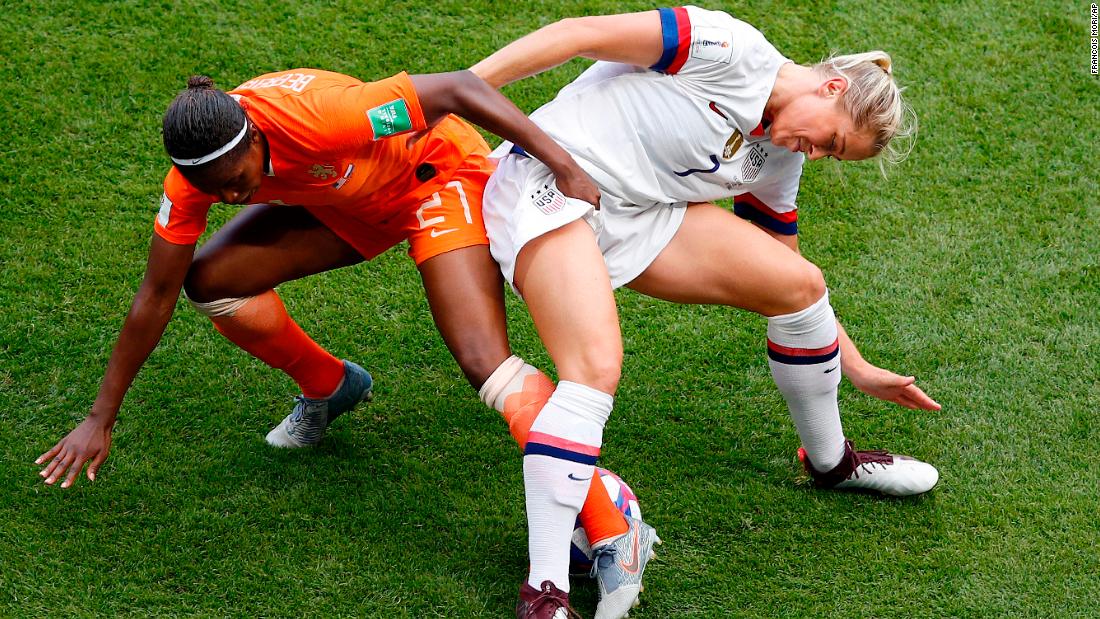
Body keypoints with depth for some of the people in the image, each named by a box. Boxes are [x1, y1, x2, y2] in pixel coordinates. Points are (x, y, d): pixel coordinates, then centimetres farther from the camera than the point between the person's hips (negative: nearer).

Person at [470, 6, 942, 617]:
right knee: (596, 368, -28)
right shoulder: (735, 50, -15)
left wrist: (858, 370, 25)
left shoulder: (777, 161, 11)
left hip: (637, 215, 8)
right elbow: (583, 34, -18)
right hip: (546, 178, -8)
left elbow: (786, 273, 24)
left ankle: (829, 460, 27)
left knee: (800, 284, 4)